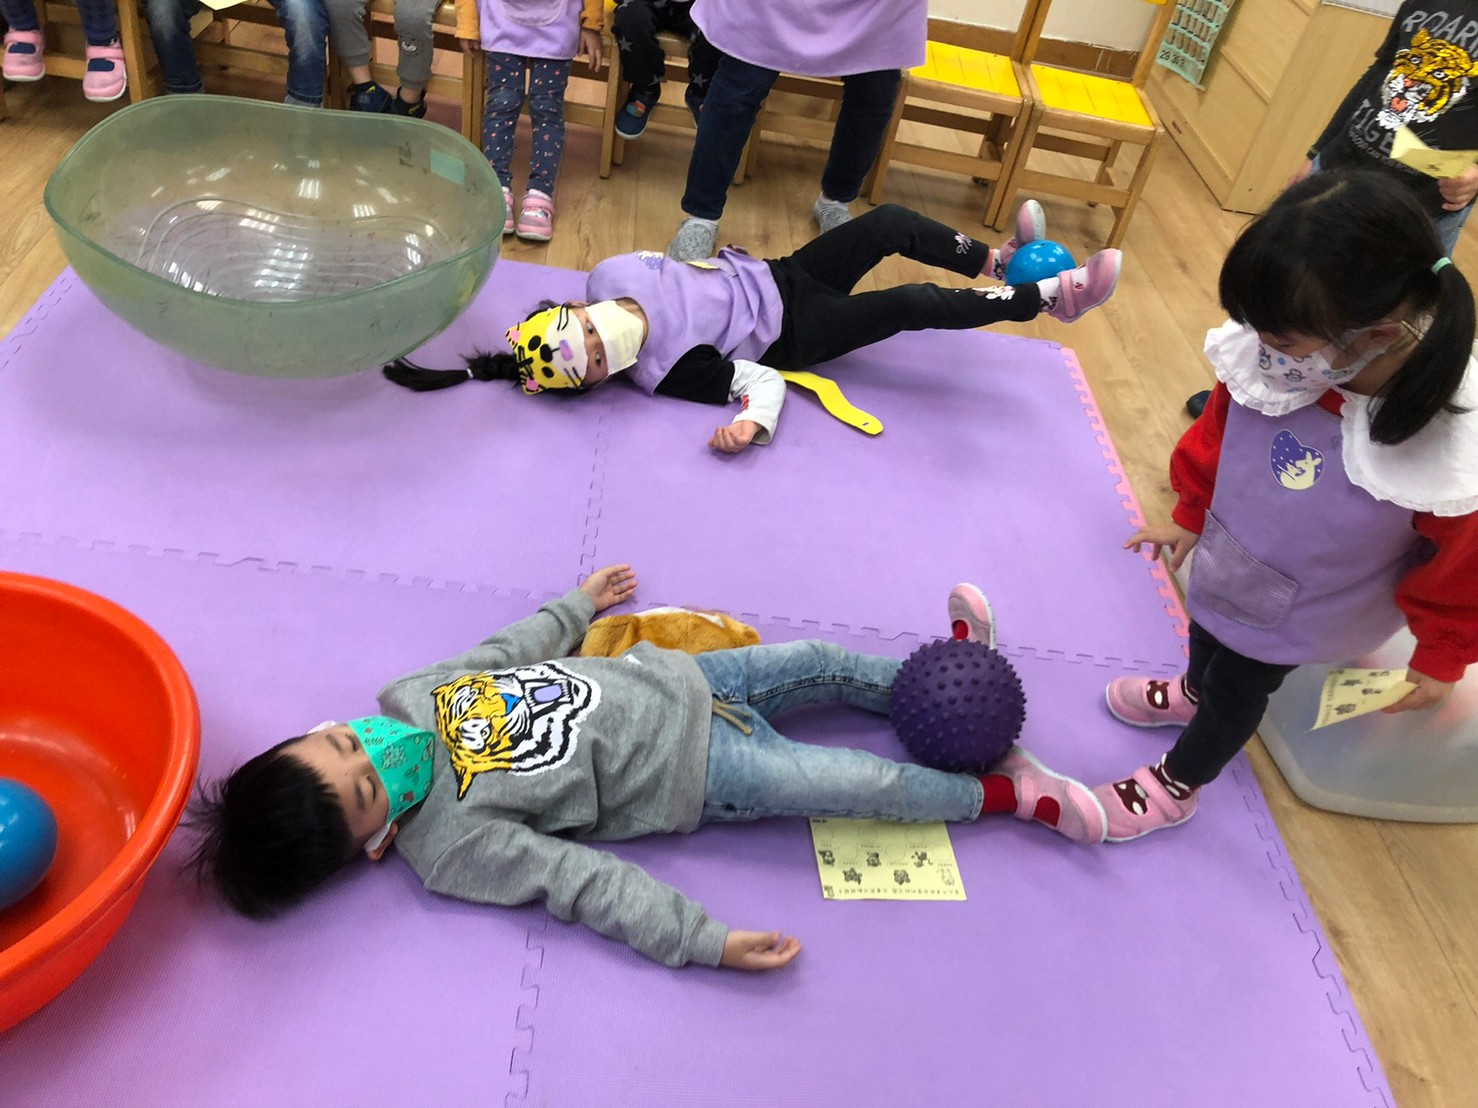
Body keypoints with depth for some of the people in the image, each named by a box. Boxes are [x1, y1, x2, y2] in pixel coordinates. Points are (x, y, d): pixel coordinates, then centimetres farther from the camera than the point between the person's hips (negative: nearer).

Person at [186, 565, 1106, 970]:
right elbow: (581, 882, -25)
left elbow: (510, 649, 9)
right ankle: (1008, 794, 14)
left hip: (661, 679, 6)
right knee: (865, 783, -8)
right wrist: (706, 941, -29)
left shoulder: (409, 698, -5)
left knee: (818, 661, 5)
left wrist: (582, 602, 23)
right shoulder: (454, 845, -21)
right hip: (691, 773, -6)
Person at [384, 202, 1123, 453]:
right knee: (913, 305, -16)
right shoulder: (667, 371, -28)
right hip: (794, 334, -6)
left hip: (775, 275, 6)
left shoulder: (608, 276, -12)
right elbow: (762, 381, -25)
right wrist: (752, 423, -43)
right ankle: (1047, 296, 4)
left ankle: (996, 260, 20)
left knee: (890, 223, -6)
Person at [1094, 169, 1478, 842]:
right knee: (1208, 633, 31)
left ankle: (1175, 786, 49)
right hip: (1227, 560, 4)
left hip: (1299, 615, -4)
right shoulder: (1278, 360, -29)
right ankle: (1193, 694, 68)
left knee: (1240, 687, 19)